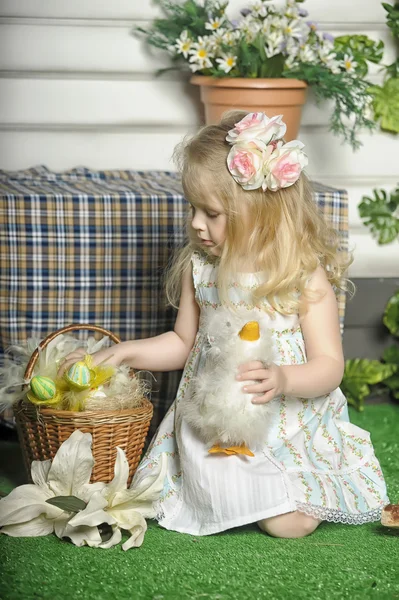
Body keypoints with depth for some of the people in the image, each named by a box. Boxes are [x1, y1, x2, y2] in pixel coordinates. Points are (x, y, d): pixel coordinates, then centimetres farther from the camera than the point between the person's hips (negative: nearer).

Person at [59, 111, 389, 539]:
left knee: (292, 524, -17)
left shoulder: (305, 275, -15)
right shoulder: (199, 268, 0)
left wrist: (282, 379, -36)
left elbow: (329, 365, -16)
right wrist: (122, 353, 3)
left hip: (287, 422, -3)